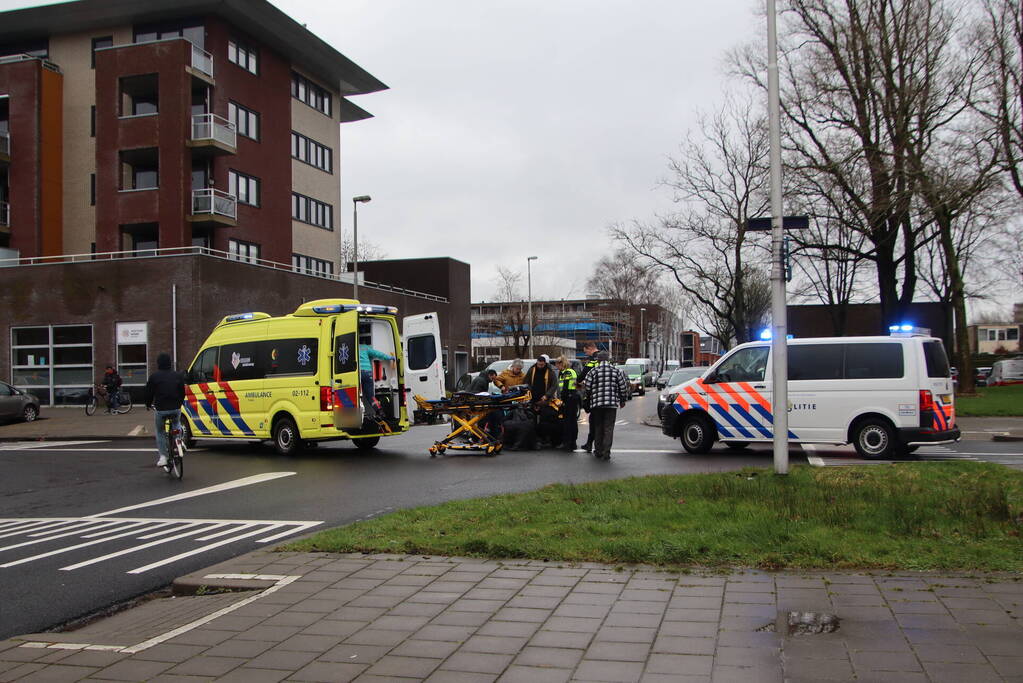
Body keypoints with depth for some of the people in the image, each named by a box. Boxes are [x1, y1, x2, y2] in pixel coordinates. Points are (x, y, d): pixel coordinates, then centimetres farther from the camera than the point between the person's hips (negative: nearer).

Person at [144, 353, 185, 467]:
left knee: (160, 432, 16)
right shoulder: (178, 376, 7)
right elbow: (182, 392, 15)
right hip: (175, 408, 2)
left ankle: (163, 457, 8)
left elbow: (149, 392, 6)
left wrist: (148, 405, 25)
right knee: (176, 424, 32)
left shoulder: (154, 376, 0)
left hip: (161, 409, -2)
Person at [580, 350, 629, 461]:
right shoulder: (616, 371, 3)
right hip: (612, 404, 0)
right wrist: (622, 400, 17)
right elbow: (623, 387, 4)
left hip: (596, 403, 0)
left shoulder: (592, 372, -1)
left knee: (598, 428, 12)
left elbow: (587, 388, -3)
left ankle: (598, 451, 17)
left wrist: (588, 401, 15)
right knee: (608, 428, 1)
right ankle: (606, 453, -5)